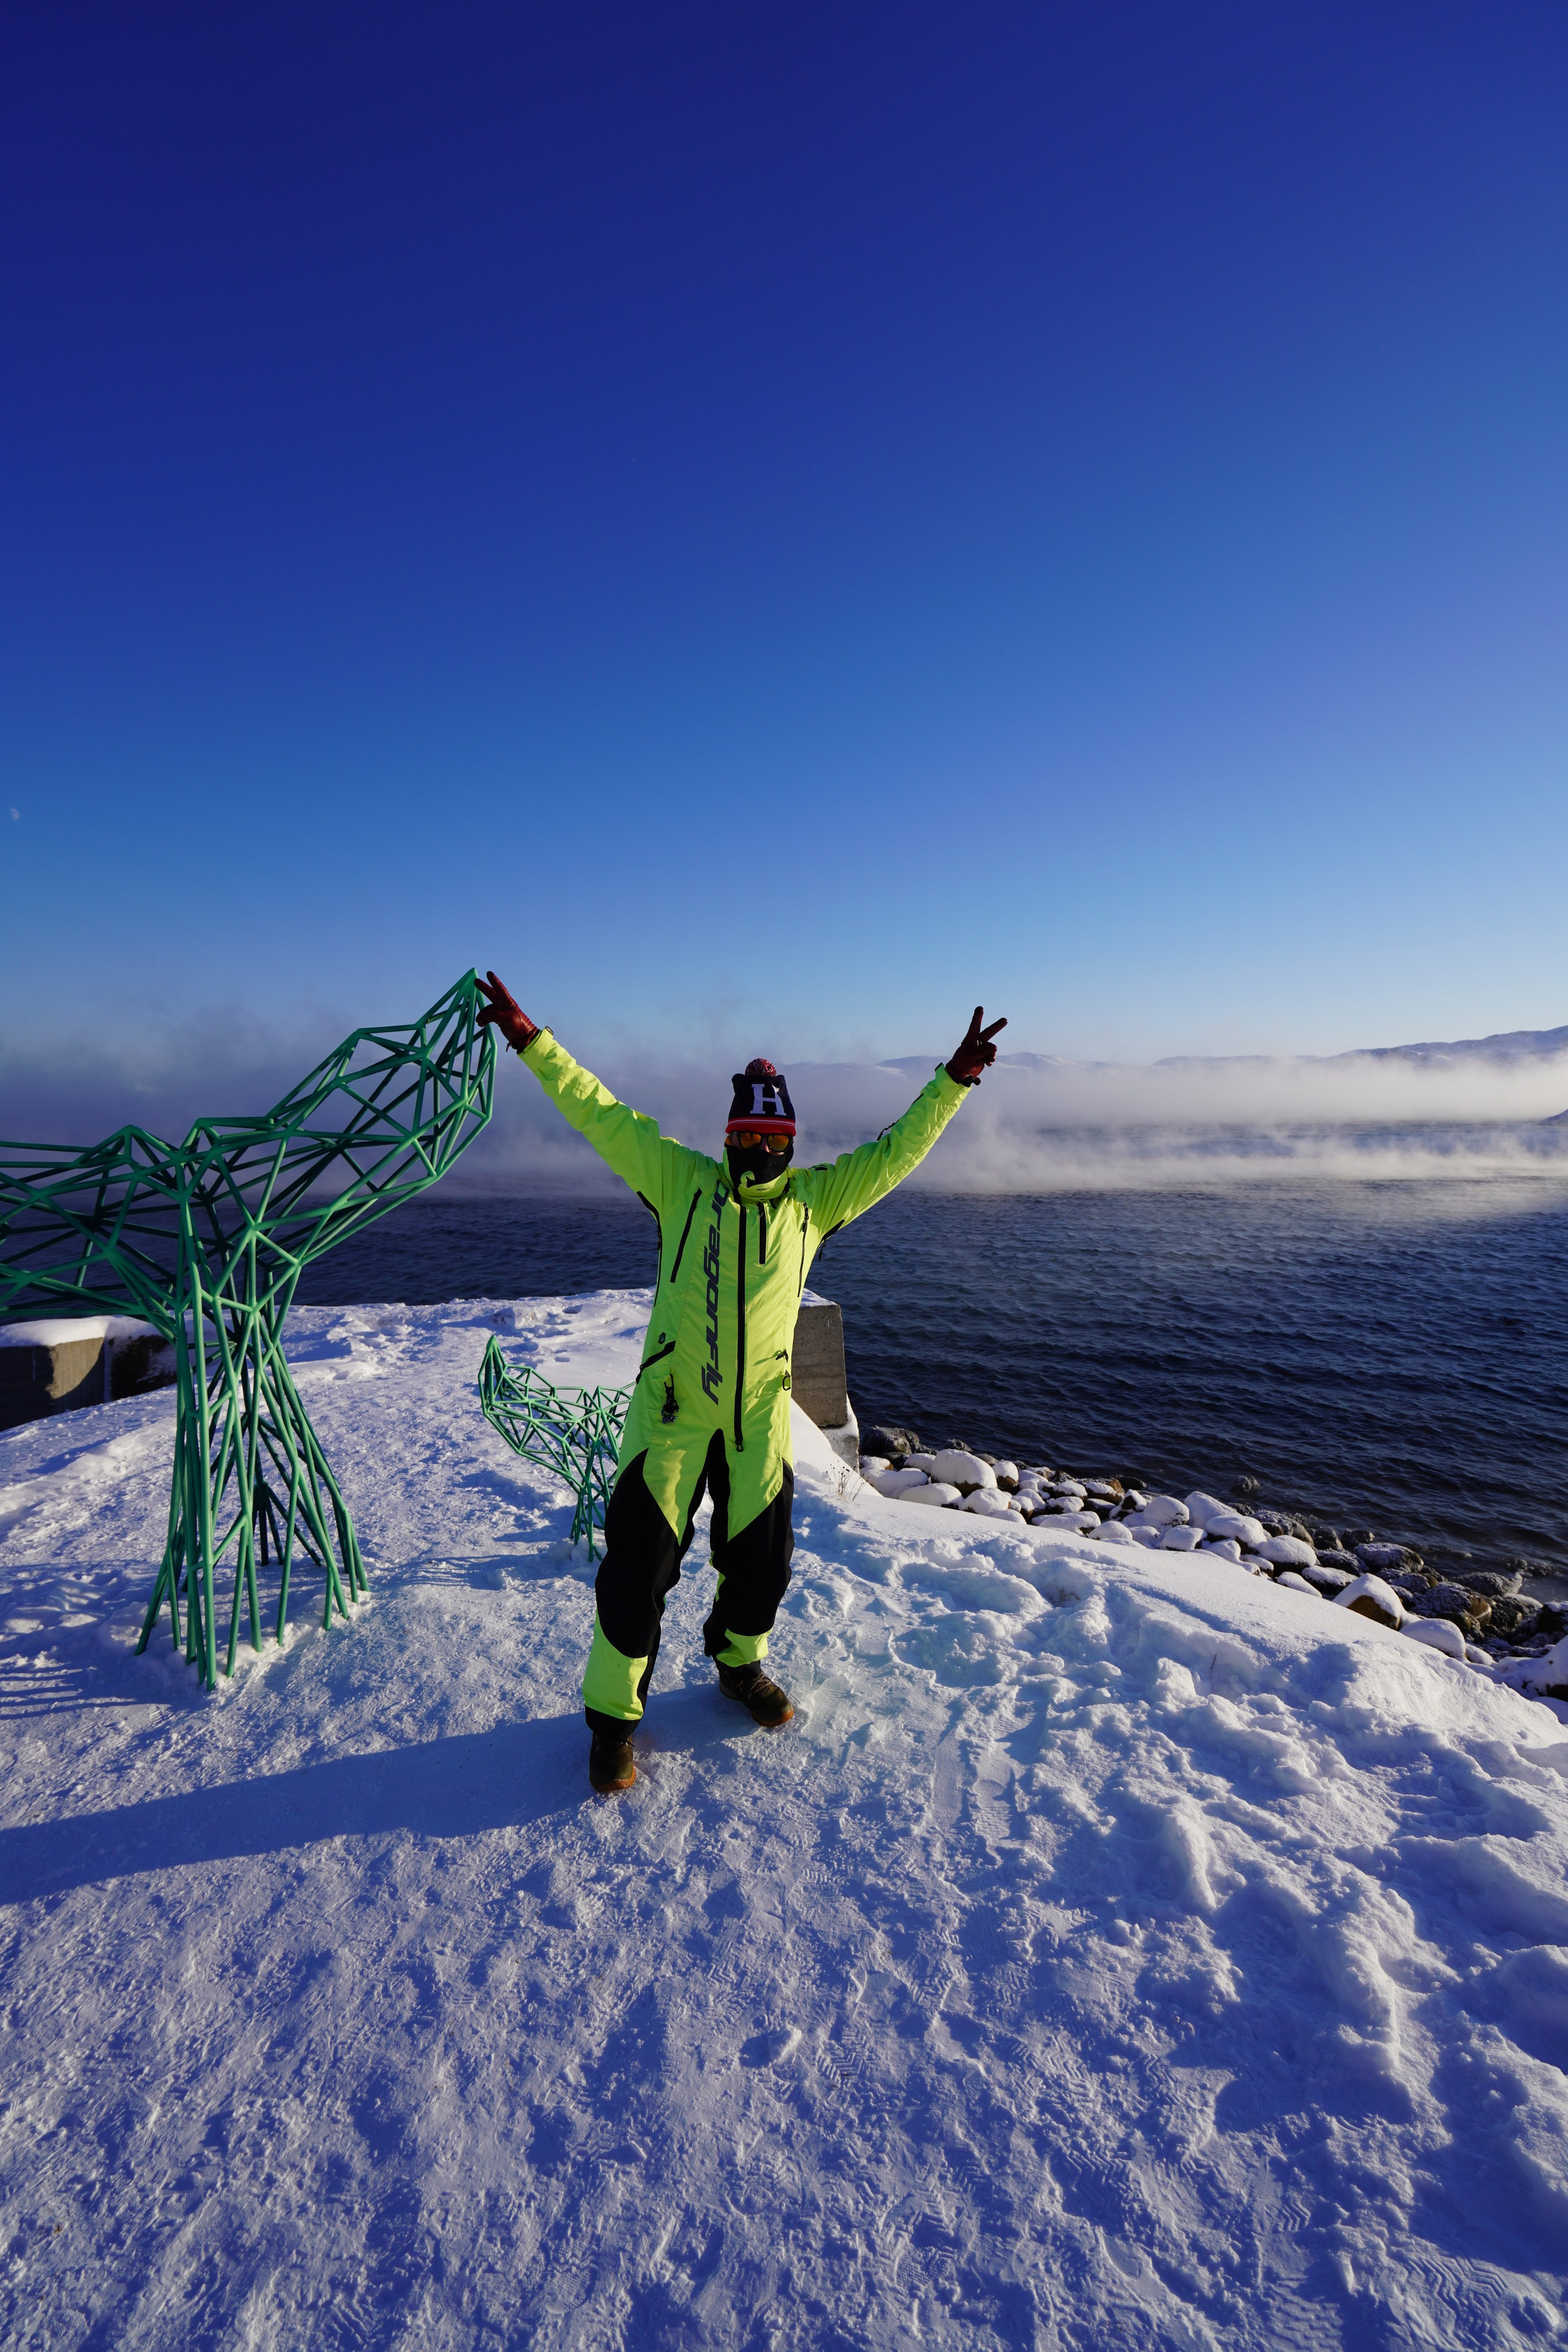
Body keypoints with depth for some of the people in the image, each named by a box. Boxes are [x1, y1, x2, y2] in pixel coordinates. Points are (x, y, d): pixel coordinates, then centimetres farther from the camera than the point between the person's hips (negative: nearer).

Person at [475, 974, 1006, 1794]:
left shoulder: (814, 1197, 6)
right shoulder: (681, 1180, 0)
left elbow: (893, 1153, 8)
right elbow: (602, 1115, -2)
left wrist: (952, 1081, 4)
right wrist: (531, 1042, -5)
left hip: (760, 1418, 3)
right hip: (671, 1411, -2)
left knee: (761, 1557, 16)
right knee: (640, 1562, 2)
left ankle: (740, 1664, 47)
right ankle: (613, 1714, 25)